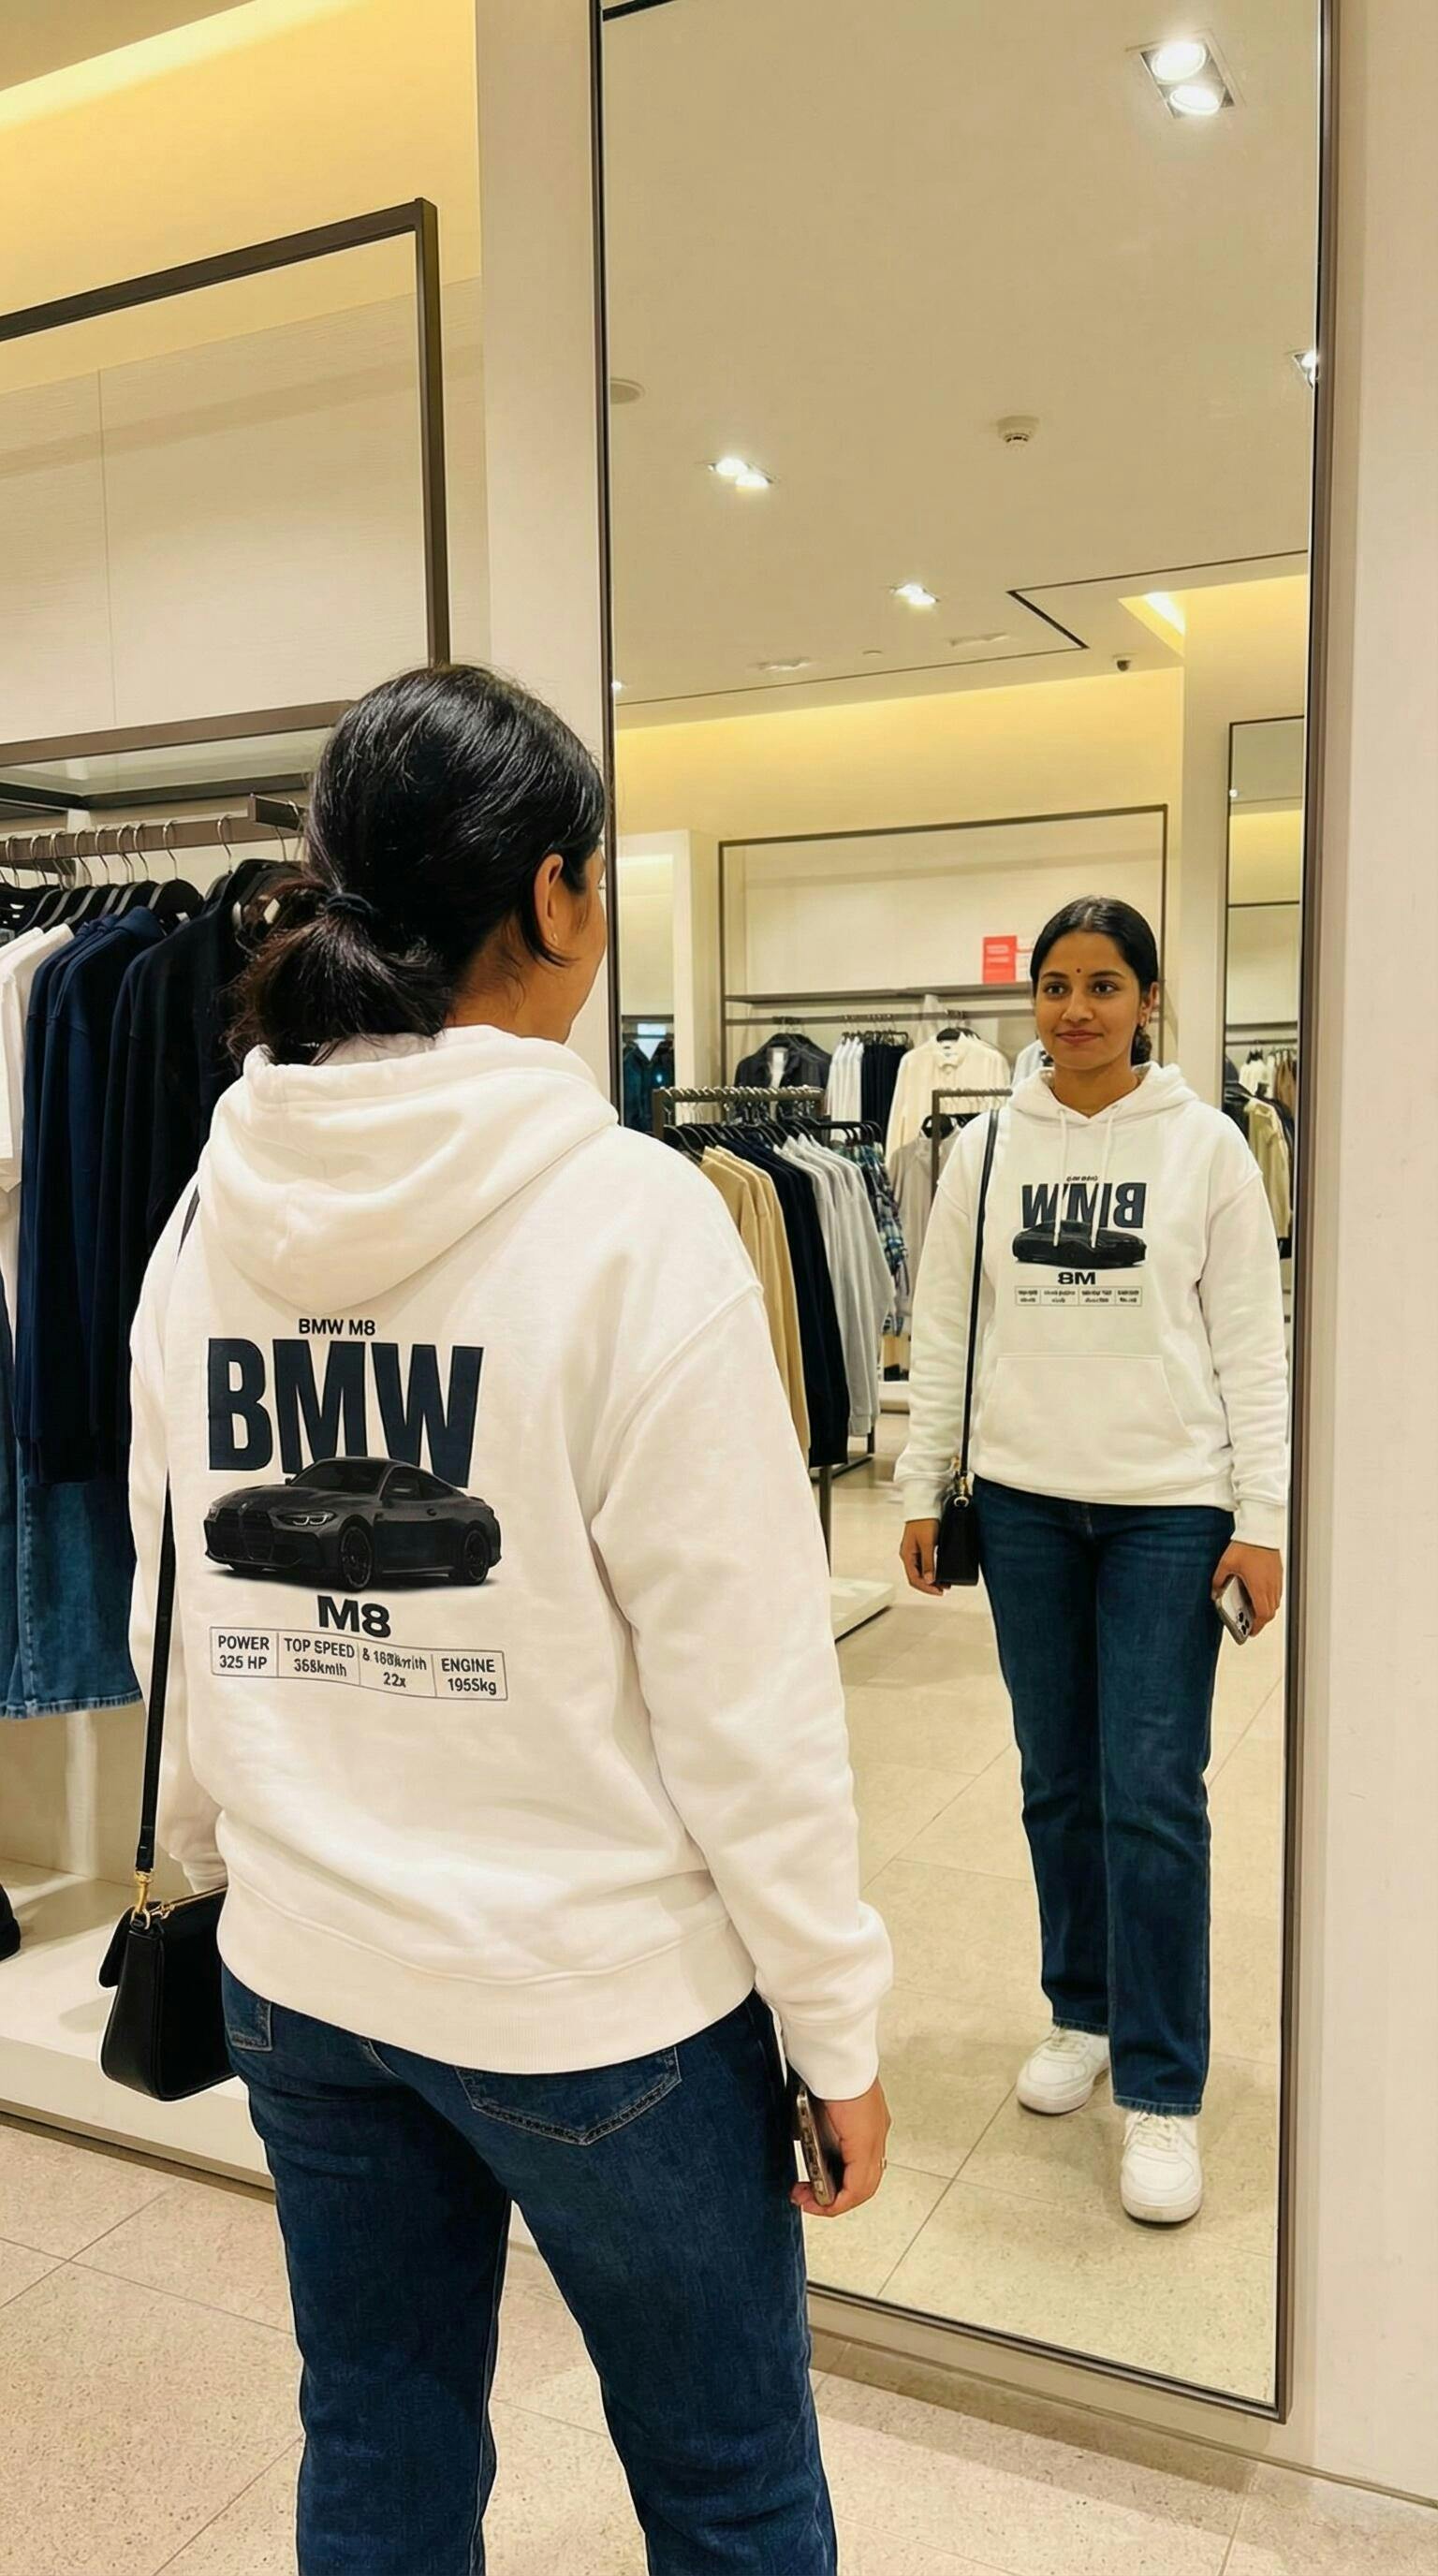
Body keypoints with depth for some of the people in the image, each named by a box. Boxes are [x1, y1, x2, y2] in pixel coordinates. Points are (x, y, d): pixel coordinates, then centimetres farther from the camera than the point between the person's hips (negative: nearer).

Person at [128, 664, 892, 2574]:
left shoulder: (212, 1211, -3)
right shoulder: (629, 1214, -19)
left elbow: (170, 1607, 6)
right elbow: (741, 1679, -17)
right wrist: (835, 2021, -6)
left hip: (302, 1980, 6)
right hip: (597, 1991, -5)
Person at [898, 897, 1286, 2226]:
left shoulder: (1206, 1146, -2)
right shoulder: (986, 1148, 4)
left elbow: (1251, 1343, -3)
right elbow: (945, 1332, 7)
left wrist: (1263, 1518, -7)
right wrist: (923, 1490, 5)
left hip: (1169, 1505, -2)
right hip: (1025, 1500, 3)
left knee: (1152, 1796, -3)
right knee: (1058, 1782, 13)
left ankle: (1163, 2091, 11)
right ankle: (1084, 2013, 32)